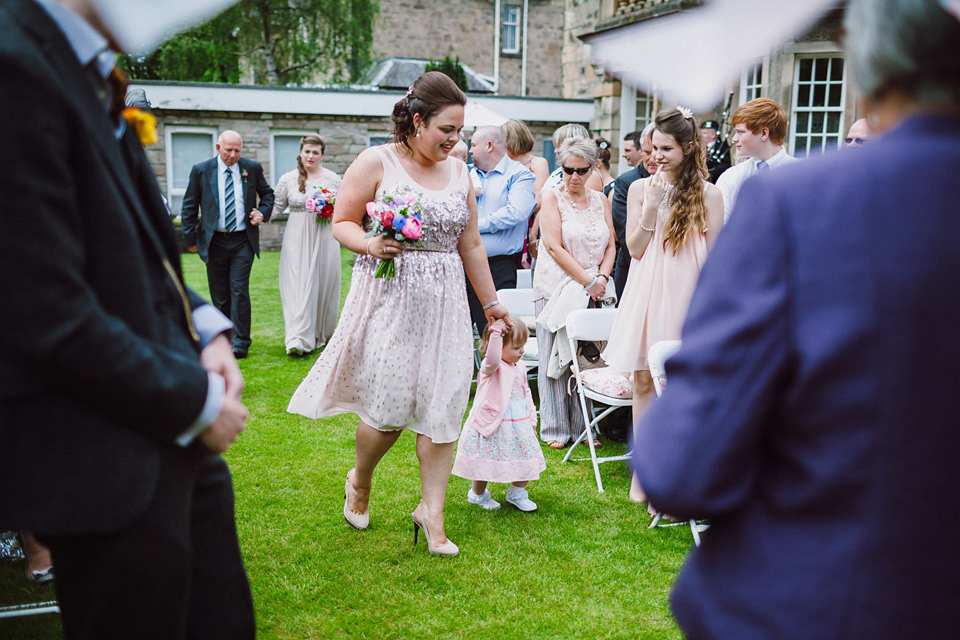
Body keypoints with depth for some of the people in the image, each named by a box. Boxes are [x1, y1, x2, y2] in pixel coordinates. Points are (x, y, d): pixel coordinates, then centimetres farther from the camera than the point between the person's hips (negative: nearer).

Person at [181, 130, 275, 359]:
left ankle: (240, 343, -5)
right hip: (214, 242, 1)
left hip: (243, 241, -1)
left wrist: (263, 212, -1)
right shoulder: (201, 171, 1)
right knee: (220, 295, 7)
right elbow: (189, 207, 6)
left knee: (239, 290, -9)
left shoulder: (253, 168, 4)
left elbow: (267, 194, 19)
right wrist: (190, 239, 2)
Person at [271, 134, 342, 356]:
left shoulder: (333, 179, 5)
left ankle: (320, 333, 22)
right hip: (297, 238, 0)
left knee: (323, 285, 5)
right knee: (296, 286, -8)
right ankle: (298, 339, -13)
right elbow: (277, 205, 8)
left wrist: (331, 210, -11)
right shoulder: (288, 179, 5)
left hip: (324, 238, 1)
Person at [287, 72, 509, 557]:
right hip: (388, 298, -4)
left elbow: (471, 244, 15)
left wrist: (490, 302, 18)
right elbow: (341, 223, -2)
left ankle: (432, 512, 12)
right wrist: (368, 244, -23)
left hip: (443, 303, 5)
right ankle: (360, 481, 28)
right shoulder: (375, 162, -4)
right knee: (389, 407, -3)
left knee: (441, 406, 0)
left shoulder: (459, 171, 11)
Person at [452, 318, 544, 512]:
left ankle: (517, 493, 34)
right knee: (486, 462, 3)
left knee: (526, 460, 11)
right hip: (492, 426, -7)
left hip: (519, 426, 7)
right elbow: (493, 359, -43)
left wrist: (532, 419, 16)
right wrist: (496, 333, -48)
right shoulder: (490, 367, -16)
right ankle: (478, 494, 29)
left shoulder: (520, 367, 8)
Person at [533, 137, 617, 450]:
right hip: (556, 286, -4)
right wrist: (587, 280, -12)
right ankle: (555, 429, 5)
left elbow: (611, 245, 12)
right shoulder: (552, 197, -1)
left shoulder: (600, 200, 13)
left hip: (593, 290, 4)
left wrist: (602, 277, -6)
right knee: (555, 358, -3)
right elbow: (554, 246, -10)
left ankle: (583, 425, 12)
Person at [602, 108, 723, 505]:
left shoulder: (707, 194, 1)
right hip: (647, 292, 3)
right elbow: (635, 248, 3)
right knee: (643, 382, 6)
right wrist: (651, 207, -8)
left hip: (687, 295, -2)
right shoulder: (640, 188, 8)